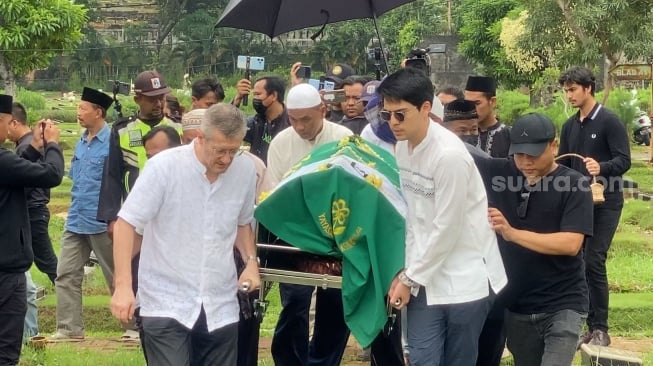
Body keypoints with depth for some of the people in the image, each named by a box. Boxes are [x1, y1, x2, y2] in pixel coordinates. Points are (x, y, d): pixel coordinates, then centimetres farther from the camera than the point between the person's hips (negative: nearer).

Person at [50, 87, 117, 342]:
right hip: (76, 222, 8)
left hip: (101, 223, -7)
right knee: (66, 275, 4)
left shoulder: (112, 142, -14)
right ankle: (70, 328, 9)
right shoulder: (81, 143, 10)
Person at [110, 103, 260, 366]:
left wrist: (251, 260, 0)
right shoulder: (164, 166, -14)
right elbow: (126, 223, -11)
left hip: (220, 305, 4)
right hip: (167, 302, -4)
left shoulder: (245, 170, -1)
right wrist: (123, 286, -19)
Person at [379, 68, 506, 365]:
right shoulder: (402, 146, 3)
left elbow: (447, 230, -18)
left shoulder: (450, 154, -21)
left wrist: (409, 279, -10)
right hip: (426, 277, 6)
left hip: (465, 280, -6)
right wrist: (406, 270, 4)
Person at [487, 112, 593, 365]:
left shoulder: (574, 185, -9)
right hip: (516, 306, 5)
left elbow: (570, 244, -19)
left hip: (562, 306, -4)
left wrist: (512, 233, -26)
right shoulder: (501, 174, 2)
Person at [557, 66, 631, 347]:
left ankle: (600, 329, -5)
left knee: (593, 262, -12)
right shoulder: (570, 126, 11)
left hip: (605, 203, -7)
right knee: (578, 261, 4)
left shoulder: (610, 122, -9)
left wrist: (602, 168, -33)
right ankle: (591, 326, 13)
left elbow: (624, 161, -16)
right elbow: (563, 164, 18)